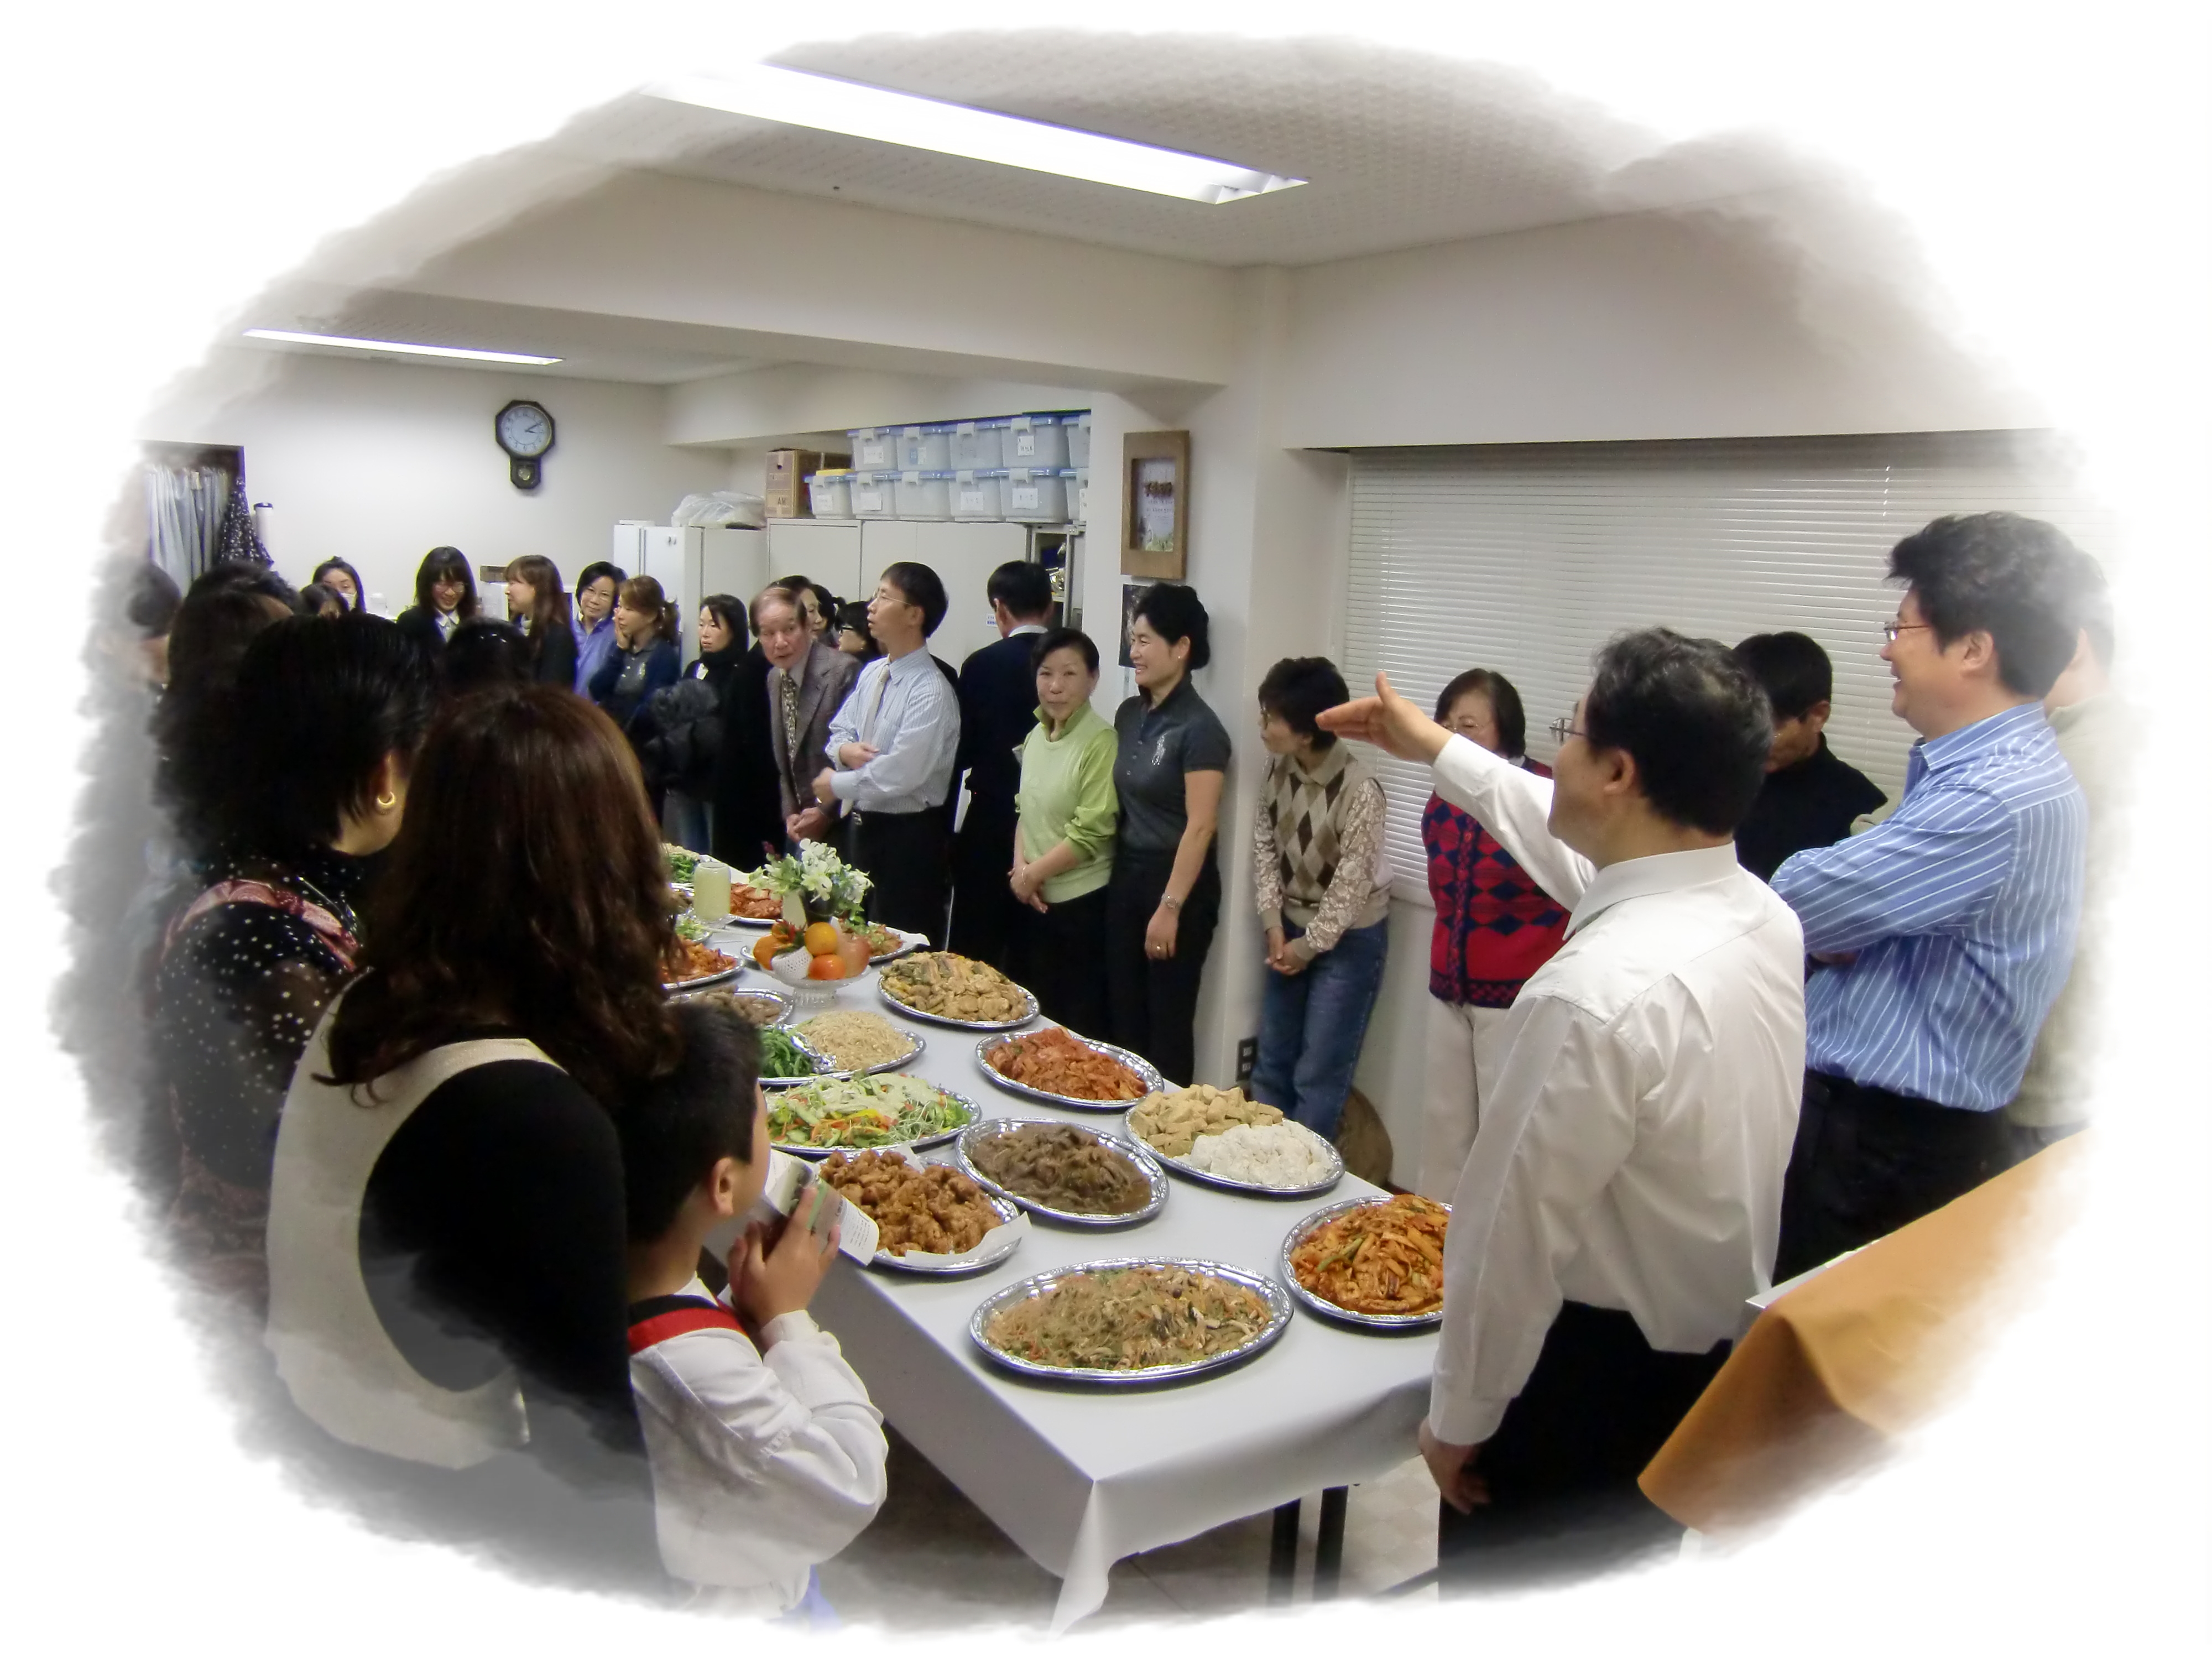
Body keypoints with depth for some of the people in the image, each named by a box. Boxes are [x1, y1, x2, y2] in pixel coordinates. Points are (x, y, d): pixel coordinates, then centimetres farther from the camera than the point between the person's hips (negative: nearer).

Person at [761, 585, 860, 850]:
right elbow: (782, 761, 15)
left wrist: (826, 812, -14)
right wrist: (790, 814, 4)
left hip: (842, 822, -7)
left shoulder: (844, 671, -17)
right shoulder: (774, 678, 8)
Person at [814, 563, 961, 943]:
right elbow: (838, 733, 16)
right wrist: (845, 750, -8)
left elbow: (898, 775, -25)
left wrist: (836, 785, -12)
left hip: (907, 837, -8)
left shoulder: (932, 692, -20)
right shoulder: (870, 674, 7)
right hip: (860, 825, 8)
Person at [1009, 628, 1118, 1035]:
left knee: (1078, 1026, 4)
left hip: (1080, 906, -7)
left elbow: (1092, 833, -19)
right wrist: (1020, 866, -2)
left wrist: (1033, 874, -9)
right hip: (1033, 900, 7)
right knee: (1032, 1017, 18)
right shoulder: (1036, 735, 7)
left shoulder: (1101, 742, -16)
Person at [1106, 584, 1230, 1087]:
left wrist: (1170, 908, -19)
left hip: (1177, 882, -7)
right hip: (1126, 875, 7)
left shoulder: (1198, 728, -15)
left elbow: (1199, 828, -17)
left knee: (1168, 1024, 4)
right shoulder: (1129, 715, 8)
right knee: (1123, 1016, 12)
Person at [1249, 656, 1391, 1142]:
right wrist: (1273, 923, -5)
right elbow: (1264, 844, 1)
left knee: (1319, 1075, 1)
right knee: (1272, 1062, 15)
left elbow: (1353, 879, -21)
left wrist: (1312, 944, -12)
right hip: (1291, 926, 6)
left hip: (1348, 938, -6)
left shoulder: (1359, 789, -27)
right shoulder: (1277, 768, -7)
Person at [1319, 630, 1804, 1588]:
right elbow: (1579, 849, 13)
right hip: (1721, 1357, 8)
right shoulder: (1765, 915, -5)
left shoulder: (1601, 992, -33)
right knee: (1634, 1605, 28)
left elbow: (1517, 1231, -24)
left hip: (1592, 1377, -8)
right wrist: (1437, 751, 23)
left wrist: (1459, 1418, -8)